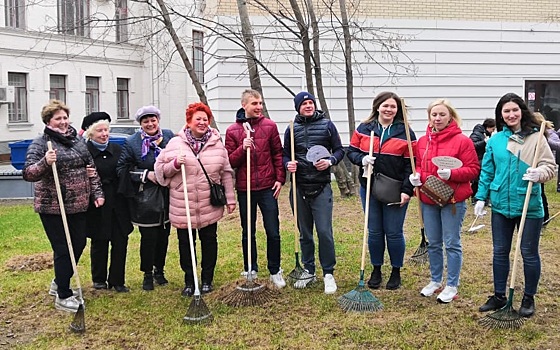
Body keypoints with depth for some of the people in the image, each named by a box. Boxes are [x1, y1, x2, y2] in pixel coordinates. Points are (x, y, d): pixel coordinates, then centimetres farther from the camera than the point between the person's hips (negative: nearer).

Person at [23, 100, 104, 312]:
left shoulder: (77, 141, 10)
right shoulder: (40, 143, -8)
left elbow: (91, 168, 15)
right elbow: (28, 174, -16)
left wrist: (96, 193, 8)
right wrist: (45, 162, -33)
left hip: (78, 205, 6)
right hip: (53, 207, -6)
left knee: (78, 245, 14)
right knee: (63, 250, -1)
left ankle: (59, 283, 37)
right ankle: (63, 296, 15)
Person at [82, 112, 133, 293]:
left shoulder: (117, 149, 8)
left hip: (118, 205, 4)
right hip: (97, 206, -4)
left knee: (120, 242, 5)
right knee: (99, 243, 8)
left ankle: (117, 280, 18)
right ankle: (99, 279, 26)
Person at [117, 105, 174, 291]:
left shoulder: (169, 136, 2)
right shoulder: (131, 142, -5)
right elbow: (122, 168, -6)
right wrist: (146, 174, -14)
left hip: (167, 195, 3)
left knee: (164, 235, 11)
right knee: (148, 236, 0)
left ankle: (159, 270, 30)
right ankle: (148, 274, 18)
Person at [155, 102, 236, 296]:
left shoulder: (217, 144, 4)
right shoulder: (175, 143, -1)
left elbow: (226, 173, 8)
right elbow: (160, 169, 2)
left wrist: (230, 198, 6)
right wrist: (175, 164, -17)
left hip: (210, 206, 1)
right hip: (182, 207, -1)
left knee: (209, 242, 10)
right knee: (185, 244, 7)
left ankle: (207, 280, 25)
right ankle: (189, 281, 22)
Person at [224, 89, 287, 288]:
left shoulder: (270, 126, 3)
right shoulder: (233, 130, 2)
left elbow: (278, 153, 7)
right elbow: (230, 162, 0)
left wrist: (280, 178, -1)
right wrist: (242, 148, -17)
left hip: (268, 187, 0)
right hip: (245, 189, 0)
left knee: (273, 232, 3)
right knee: (248, 233, 11)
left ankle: (275, 271, 18)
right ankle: (250, 271, 24)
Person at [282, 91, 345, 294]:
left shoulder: (327, 125, 3)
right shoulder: (292, 128, 7)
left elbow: (339, 150, 7)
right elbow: (285, 154, 14)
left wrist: (330, 161, -13)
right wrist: (288, 164, -8)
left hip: (321, 187, -2)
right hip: (299, 188, 3)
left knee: (324, 232, -6)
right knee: (304, 233, 12)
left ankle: (328, 273, 7)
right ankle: (309, 271, 25)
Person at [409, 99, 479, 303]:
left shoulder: (462, 141, -8)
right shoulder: (422, 141, 8)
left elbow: (473, 169, -8)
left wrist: (451, 173, -23)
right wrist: (416, 175, -3)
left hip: (453, 200, -5)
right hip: (428, 200, 5)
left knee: (452, 244, 2)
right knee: (433, 243, 15)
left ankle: (452, 286, 15)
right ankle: (435, 281, 30)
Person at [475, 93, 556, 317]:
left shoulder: (536, 138, -6)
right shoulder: (495, 141, 3)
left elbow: (550, 166, -7)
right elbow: (487, 171, 8)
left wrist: (540, 173, -28)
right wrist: (481, 197, 3)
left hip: (530, 206, -3)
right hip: (501, 205, 3)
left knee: (529, 253, 8)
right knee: (499, 252, 13)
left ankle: (529, 298, 25)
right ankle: (499, 296, 28)